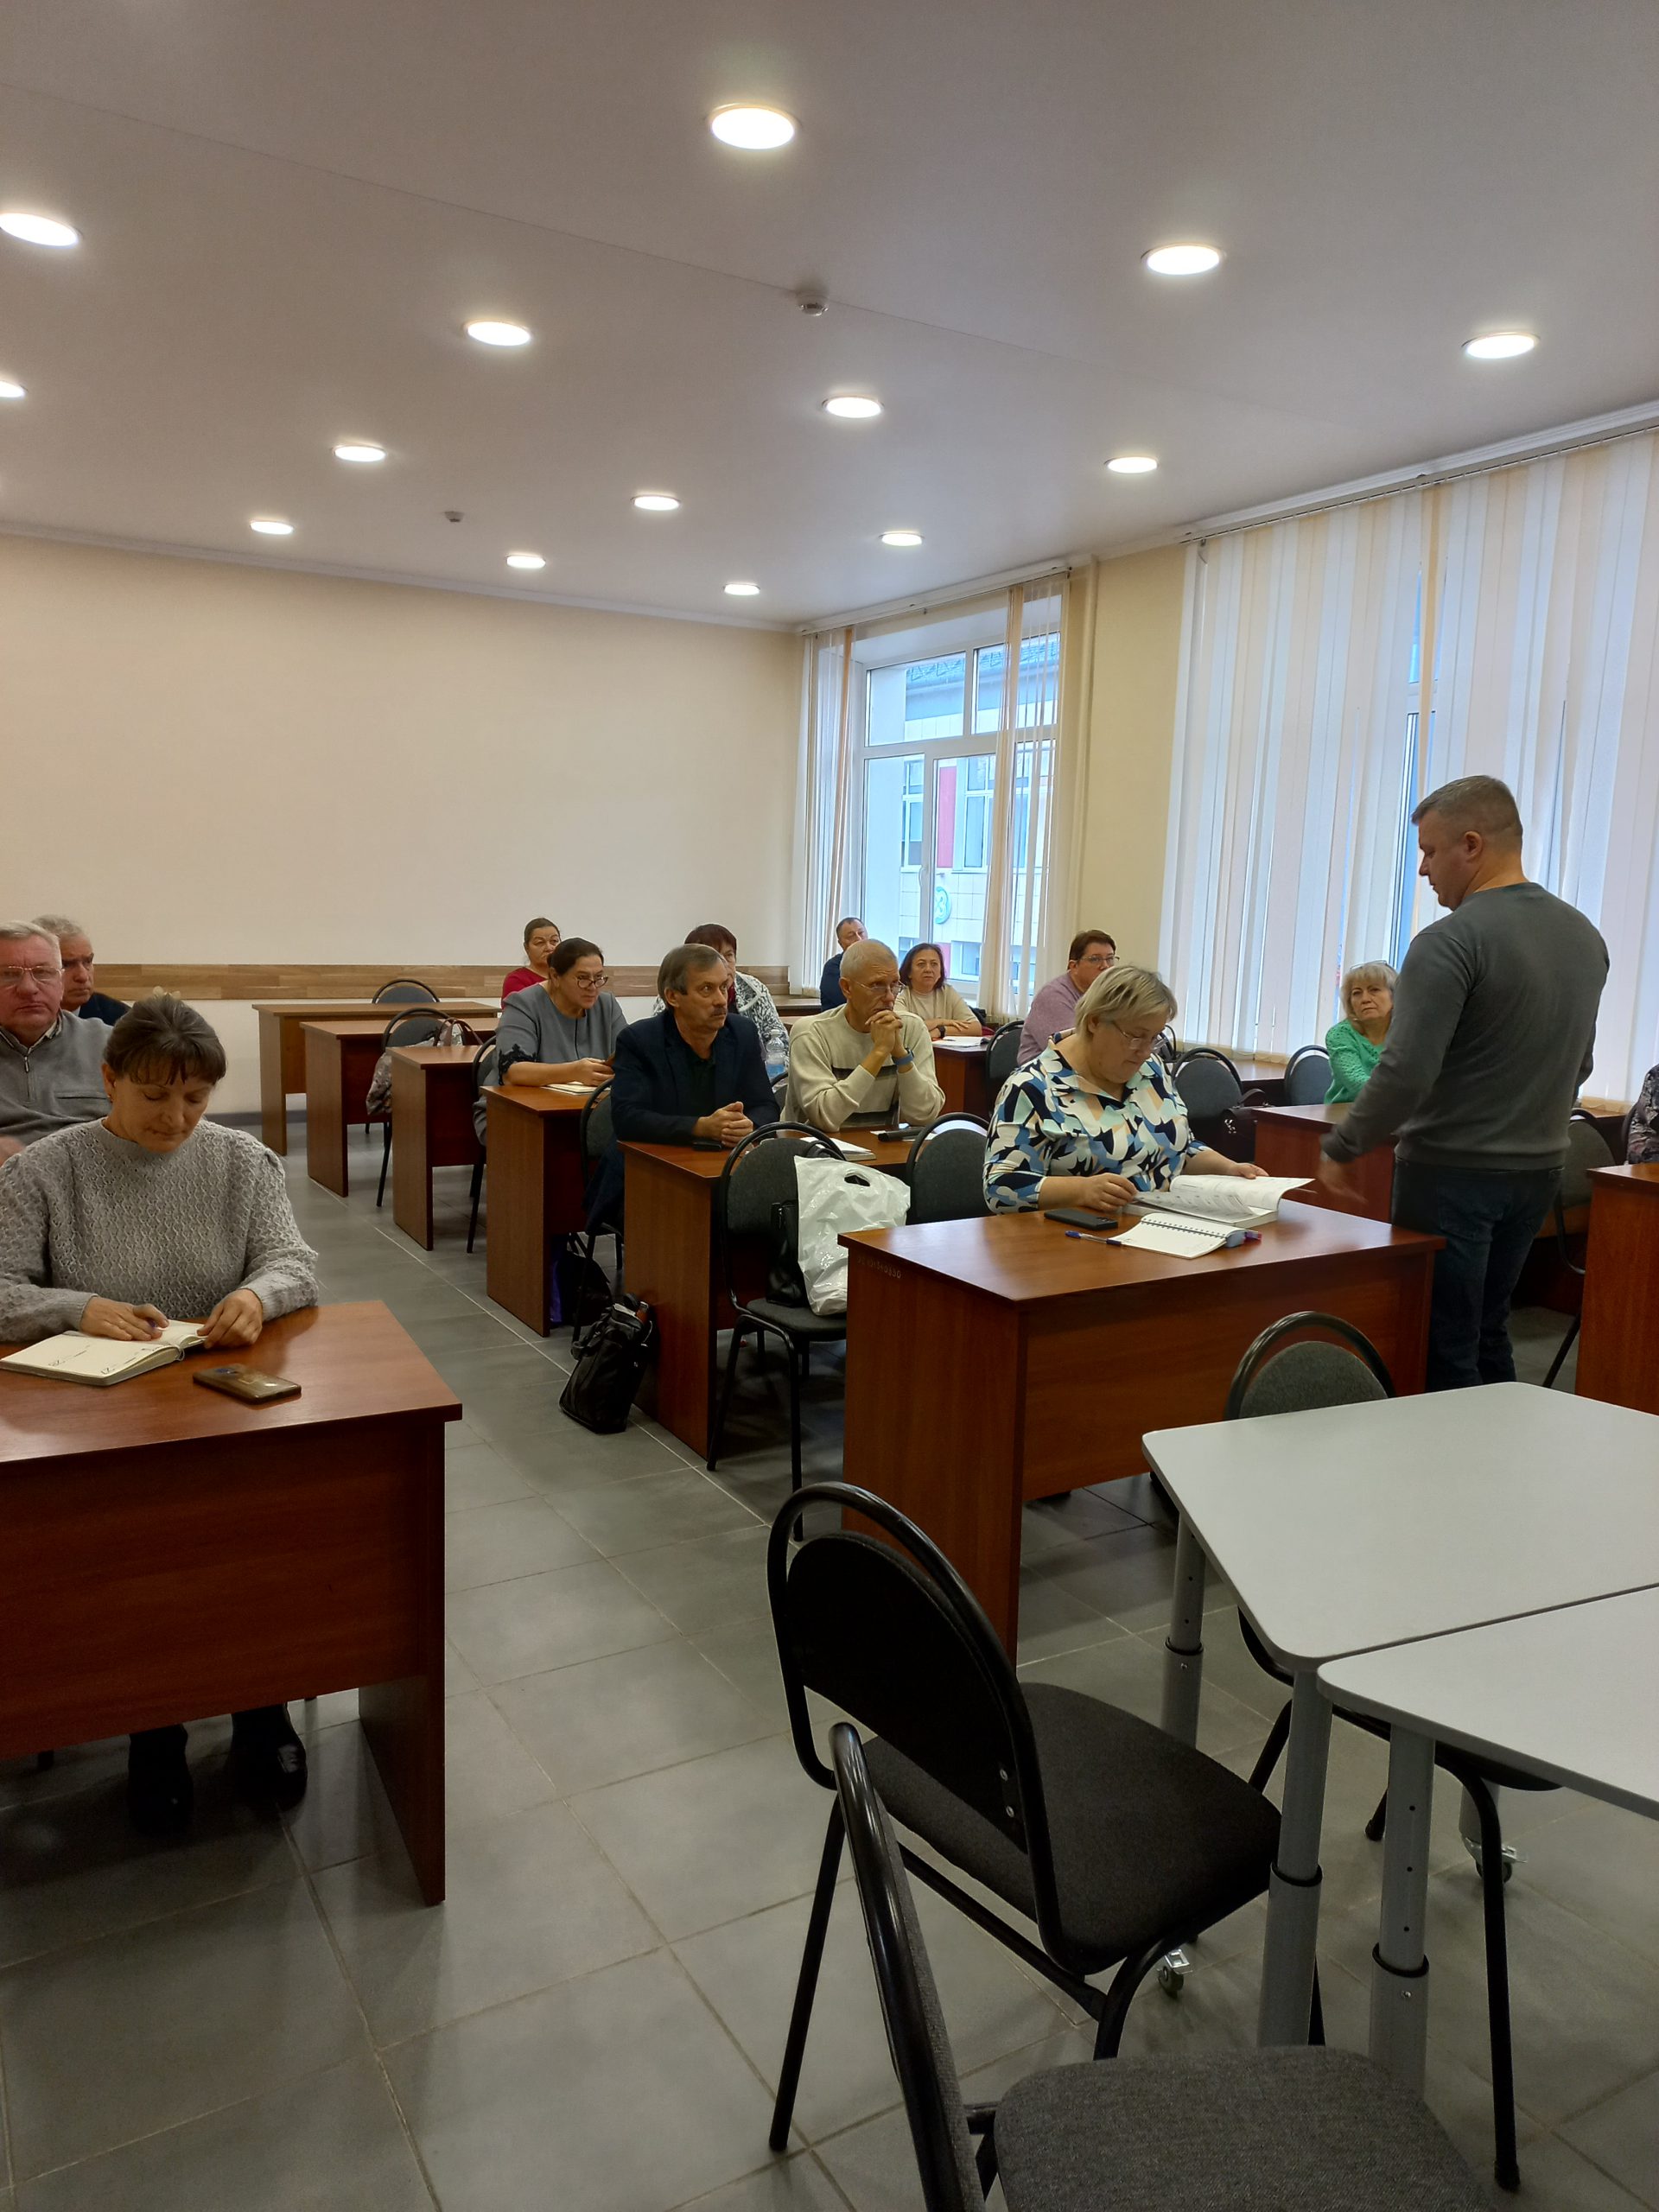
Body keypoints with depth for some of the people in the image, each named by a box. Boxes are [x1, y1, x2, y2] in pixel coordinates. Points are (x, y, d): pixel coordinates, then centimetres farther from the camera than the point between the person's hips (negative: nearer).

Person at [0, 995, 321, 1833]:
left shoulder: (242, 1159, 5)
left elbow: (293, 1260, 0)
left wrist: (259, 1295, -24)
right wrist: (81, 1308, -23)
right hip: (96, 1416, -1)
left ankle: (262, 1708, 1)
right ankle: (152, 1728, 0)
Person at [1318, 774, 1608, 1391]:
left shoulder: (1451, 941, -19)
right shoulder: (1585, 936, 7)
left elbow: (1406, 1073, -23)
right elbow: (1578, 1064, 17)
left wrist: (1341, 1148, -10)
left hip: (1454, 1173, -8)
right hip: (1539, 1170, 8)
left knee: (1445, 1352, 3)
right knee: (1489, 1335, 20)